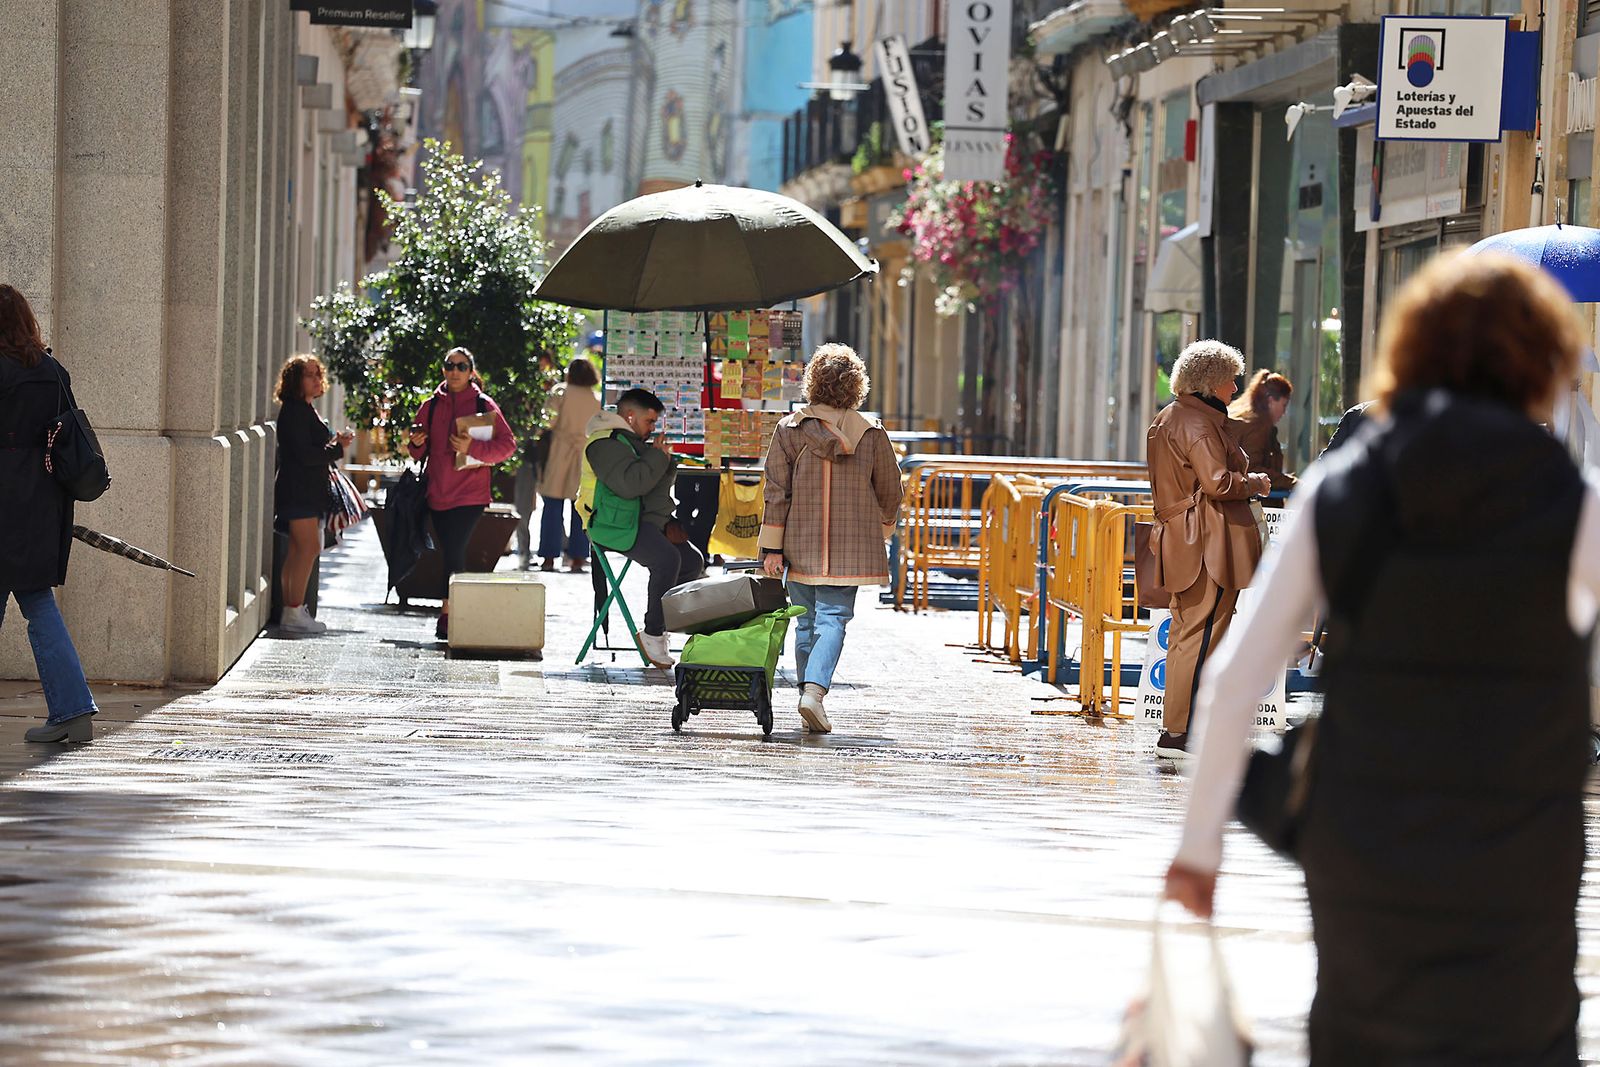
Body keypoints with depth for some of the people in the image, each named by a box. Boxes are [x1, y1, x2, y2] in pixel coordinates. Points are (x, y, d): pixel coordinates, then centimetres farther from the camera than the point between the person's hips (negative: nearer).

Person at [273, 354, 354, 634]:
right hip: (299, 491, -10)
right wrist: (337, 448, -10)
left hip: (308, 492, 10)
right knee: (308, 548, -13)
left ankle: (290, 610, 11)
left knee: (298, 550, 9)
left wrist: (334, 442, 6)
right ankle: (294, 613, -14)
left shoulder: (305, 410, 19)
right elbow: (303, 455, -19)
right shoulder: (294, 411, -13)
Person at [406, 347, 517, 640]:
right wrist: (417, 443, -6)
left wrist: (472, 448, -19)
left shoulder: (483, 405, 0)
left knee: (454, 551, -14)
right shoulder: (431, 406, 10)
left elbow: (508, 444, -7)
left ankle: (447, 614, -12)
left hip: (470, 493, -4)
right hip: (438, 492, 4)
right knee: (451, 553, 7)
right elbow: (419, 453, 17)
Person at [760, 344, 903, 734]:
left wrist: (772, 548, -2)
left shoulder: (789, 429, -2)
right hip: (850, 548, -1)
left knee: (806, 621, 13)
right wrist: (882, 531, 26)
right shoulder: (871, 434, -2)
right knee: (833, 619, -5)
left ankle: (808, 689, 16)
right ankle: (814, 690, -24)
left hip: (801, 545, 1)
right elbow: (889, 493, 7)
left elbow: (777, 492, -4)